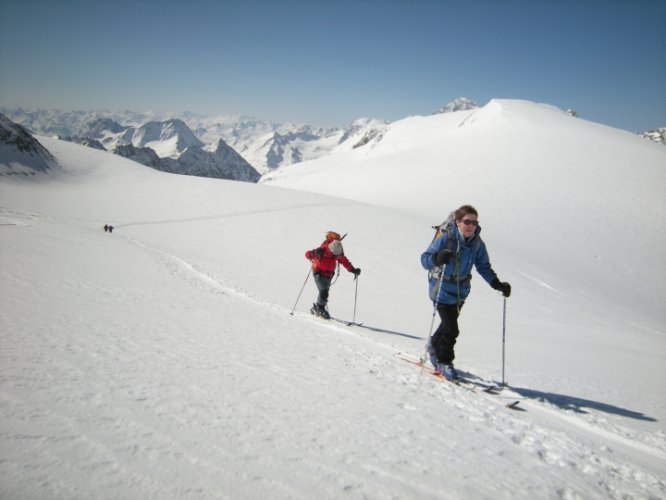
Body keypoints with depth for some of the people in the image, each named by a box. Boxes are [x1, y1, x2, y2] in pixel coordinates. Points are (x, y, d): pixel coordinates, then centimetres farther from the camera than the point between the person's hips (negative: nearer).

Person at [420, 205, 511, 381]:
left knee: (449, 323, 22)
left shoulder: (477, 243, -5)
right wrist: (437, 258, -43)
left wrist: (498, 284, -7)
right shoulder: (446, 238, -20)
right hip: (443, 290, -6)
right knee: (451, 330, -9)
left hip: (461, 291, 6)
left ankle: (435, 347, 50)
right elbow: (424, 259, -22)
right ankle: (444, 361, 15)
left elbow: (484, 267, 5)